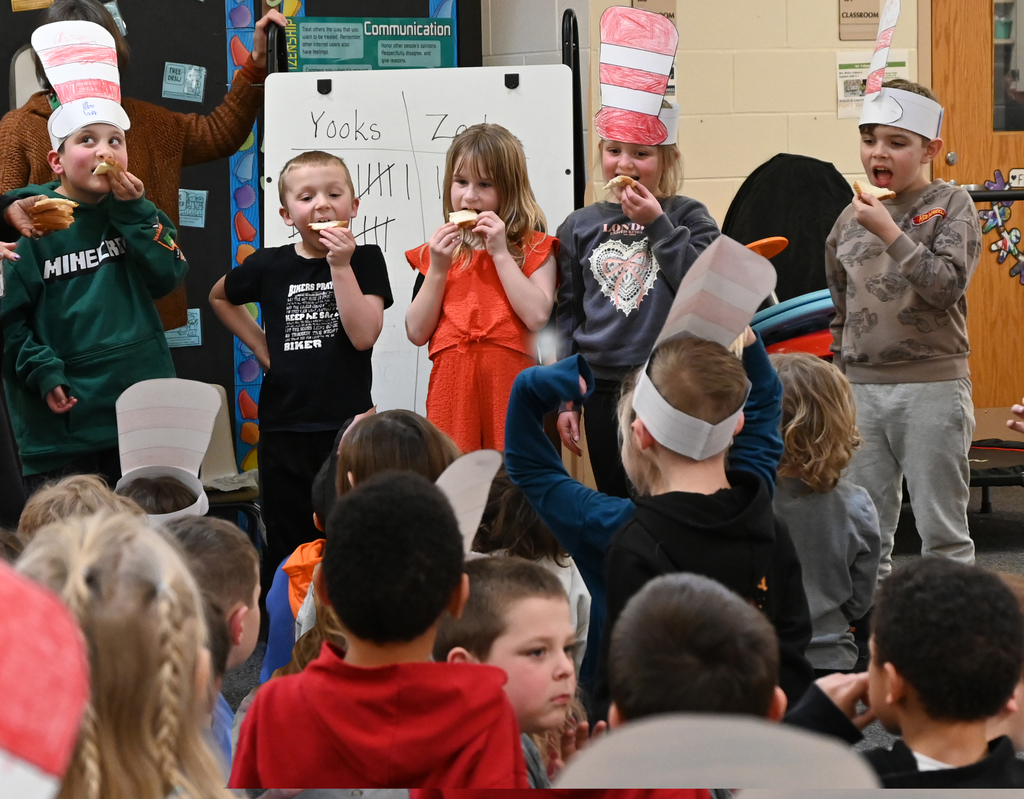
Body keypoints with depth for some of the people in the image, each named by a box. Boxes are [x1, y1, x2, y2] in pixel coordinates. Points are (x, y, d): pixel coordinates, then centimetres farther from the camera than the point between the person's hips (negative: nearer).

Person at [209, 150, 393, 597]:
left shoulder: (365, 260, -1)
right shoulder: (270, 266, 3)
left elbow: (363, 335, -13)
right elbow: (219, 297, 23)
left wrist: (340, 266, -17)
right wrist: (259, 344, 11)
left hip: (347, 423, -2)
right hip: (284, 423, 2)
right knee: (287, 547, 8)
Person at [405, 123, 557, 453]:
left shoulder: (534, 249, 6)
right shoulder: (438, 250, 14)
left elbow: (538, 317, -11)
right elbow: (417, 332, 6)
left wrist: (500, 253, -9)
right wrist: (437, 270, -4)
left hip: (510, 386, -2)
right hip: (452, 385, 2)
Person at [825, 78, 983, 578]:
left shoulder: (951, 206, -2)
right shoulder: (850, 220, 10)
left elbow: (947, 287, -17)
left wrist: (889, 232, -20)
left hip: (932, 386, -4)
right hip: (863, 387, 4)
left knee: (942, 531, 1)